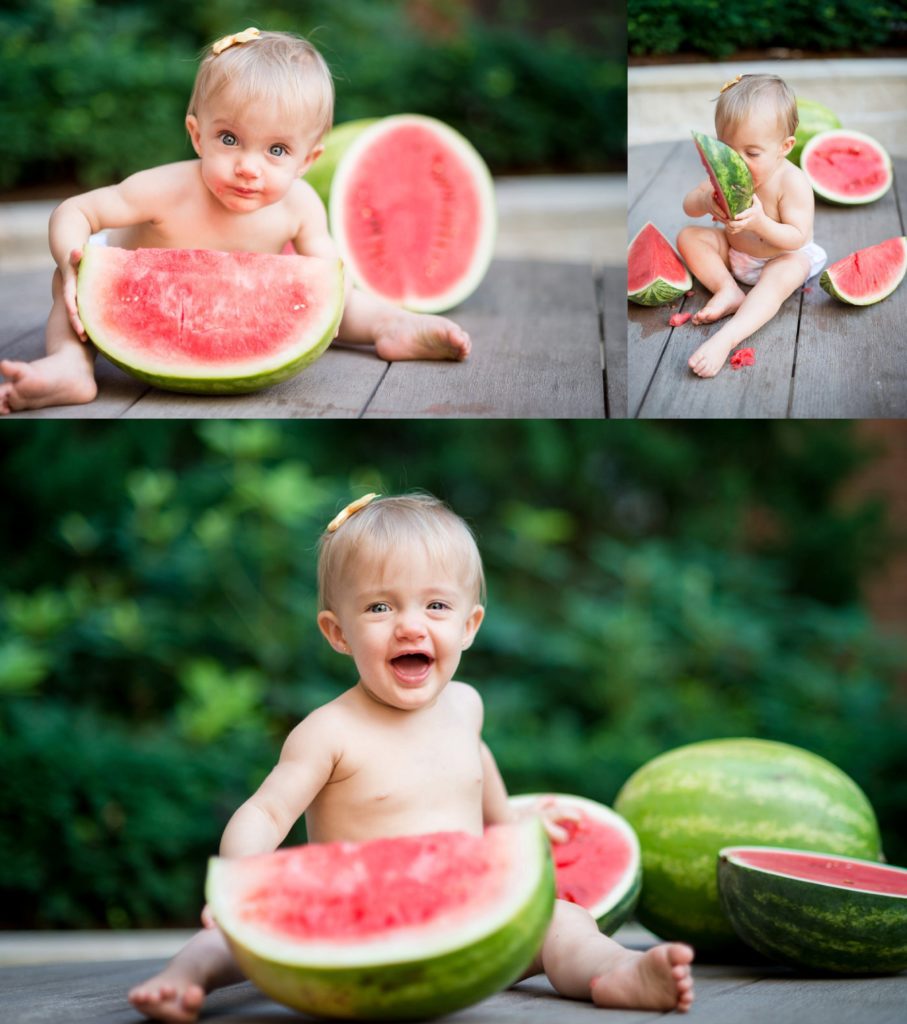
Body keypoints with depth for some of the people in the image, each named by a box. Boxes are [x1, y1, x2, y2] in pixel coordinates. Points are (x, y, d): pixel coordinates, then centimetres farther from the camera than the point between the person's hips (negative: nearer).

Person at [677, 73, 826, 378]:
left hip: (783, 257, -6)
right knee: (688, 237, -8)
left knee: (781, 276, -38)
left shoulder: (792, 182, -27)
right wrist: (706, 201, -33)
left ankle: (726, 338, -58)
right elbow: (688, 206, -7)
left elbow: (797, 238, -28)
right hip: (733, 252, 6)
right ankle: (729, 291, -23)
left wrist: (761, 223, -46)